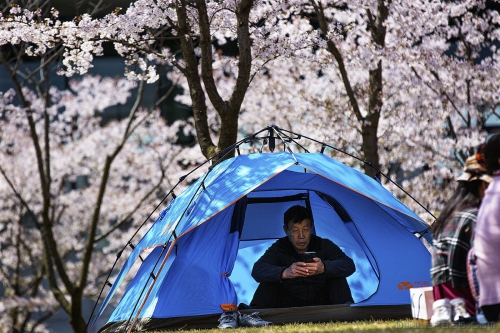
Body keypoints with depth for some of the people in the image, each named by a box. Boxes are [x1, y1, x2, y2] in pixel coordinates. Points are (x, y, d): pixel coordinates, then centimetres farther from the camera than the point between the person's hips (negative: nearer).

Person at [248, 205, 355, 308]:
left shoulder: (324, 245, -3)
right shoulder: (279, 248, -5)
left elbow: (349, 265, -19)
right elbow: (258, 270, -22)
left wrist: (324, 268, -42)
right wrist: (284, 273, -45)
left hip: (321, 304, 0)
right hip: (288, 304, 0)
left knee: (337, 277, -21)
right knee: (269, 282, -22)